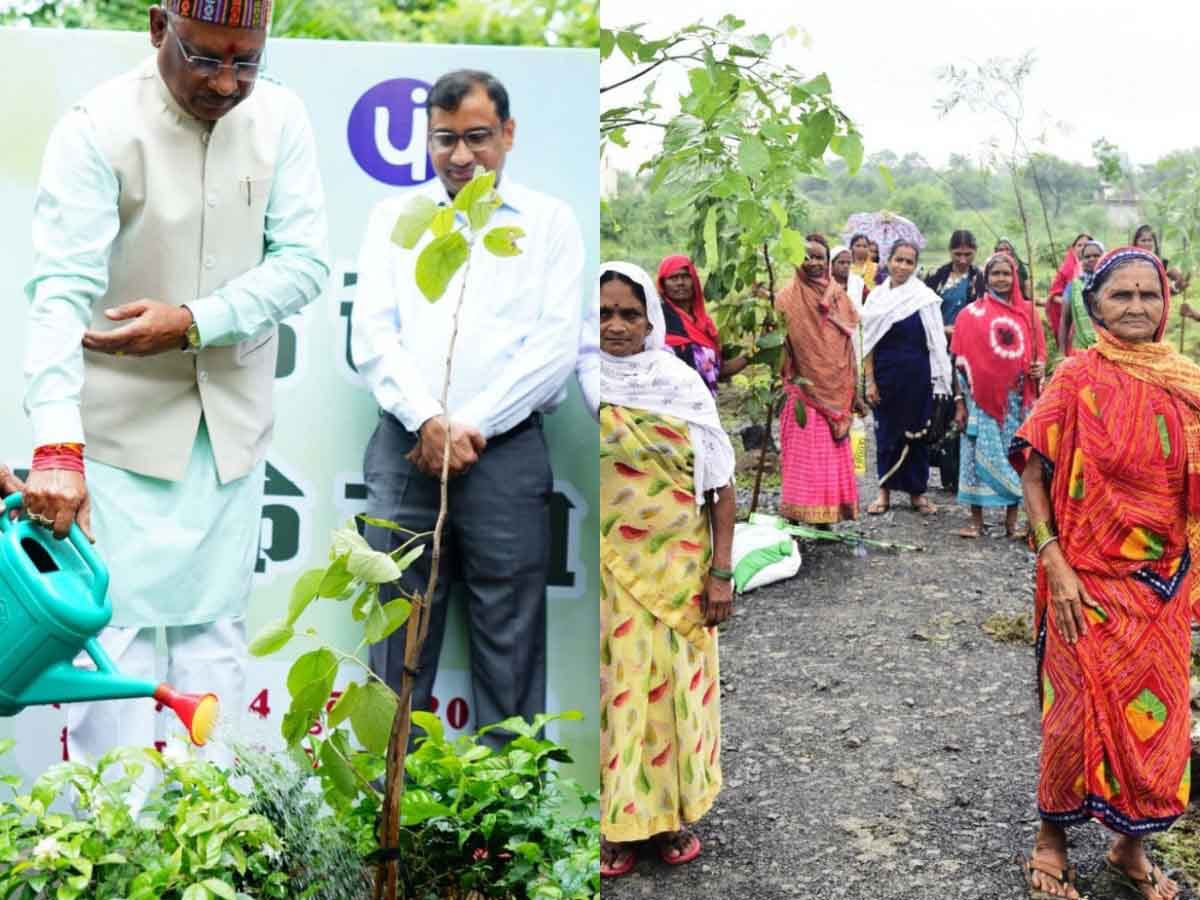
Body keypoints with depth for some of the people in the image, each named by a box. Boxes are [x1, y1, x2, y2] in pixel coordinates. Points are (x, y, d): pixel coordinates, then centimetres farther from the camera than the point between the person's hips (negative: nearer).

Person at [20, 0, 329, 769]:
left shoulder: (281, 118, -4)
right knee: (117, 618, -3)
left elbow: (305, 261, -7)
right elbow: (63, 292, -23)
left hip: (234, 413, 4)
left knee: (216, 619, 8)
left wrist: (194, 321, -21)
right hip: (122, 415, -3)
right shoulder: (98, 127, -15)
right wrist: (56, 447, -34)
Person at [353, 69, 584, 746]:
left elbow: (558, 344, -1)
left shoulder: (550, 221, 9)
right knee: (399, 636, 5)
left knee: (511, 640, 2)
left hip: (506, 449, -1)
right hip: (405, 446, 2)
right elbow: (372, 334, 4)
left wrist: (472, 425, -9)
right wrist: (428, 421, -10)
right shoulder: (394, 218, 14)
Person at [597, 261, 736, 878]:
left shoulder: (682, 384, -2)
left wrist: (721, 572, -5)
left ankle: (671, 812, 27)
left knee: (675, 685, 10)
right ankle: (616, 824, 19)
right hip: (608, 568, 0)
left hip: (677, 566, 1)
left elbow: (720, 485, -1)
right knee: (613, 685, 6)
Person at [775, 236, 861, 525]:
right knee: (803, 456, -5)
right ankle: (796, 519, 0)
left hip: (835, 392, 4)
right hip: (804, 391, -4)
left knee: (833, 456, 5)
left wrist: (854, 392, 12)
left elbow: (849, 347, 14)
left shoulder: (839, 297, 10)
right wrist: (786, 385, -15)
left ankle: (825, 517, 13)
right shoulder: (787, 299, -3)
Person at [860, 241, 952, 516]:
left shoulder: (925, 297, -4)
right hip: (885, 373, 2)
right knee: (886, 431, 8)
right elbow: (869, 343, 5)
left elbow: (935, 341, -2)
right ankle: (885, 491, 19)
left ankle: (917, 491, 18)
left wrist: (937, 379, -7)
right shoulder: (877, 296, 4)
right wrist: (870, 381, -1)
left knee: (916, 431, 6)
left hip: (917, 375, -2)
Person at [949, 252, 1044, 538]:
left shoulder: (1028, 311, 7)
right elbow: (961, 361, 2)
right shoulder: (971, 314, 3)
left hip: (1016, 398, 2)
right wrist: (959, 402, -3)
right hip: (981, 397, -2)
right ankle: (976, 520, 6)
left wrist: (1040, 367, -12)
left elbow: (1039, 351, 12)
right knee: (980, 454, -1)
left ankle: (1012, 520, 13)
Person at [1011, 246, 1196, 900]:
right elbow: (1033, 472, -9)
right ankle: (1051, 838, 26)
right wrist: (1055, 565, -16)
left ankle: (1131, 847, 30)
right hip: (1088, 578, -4)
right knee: (1082, 711, 4)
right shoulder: (1077, 379, -10)